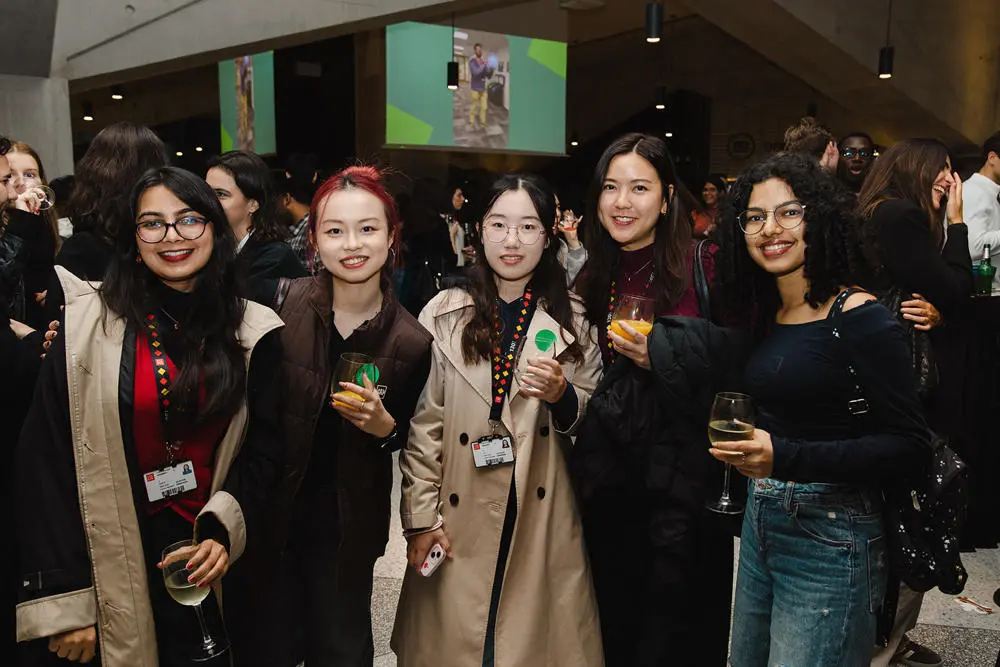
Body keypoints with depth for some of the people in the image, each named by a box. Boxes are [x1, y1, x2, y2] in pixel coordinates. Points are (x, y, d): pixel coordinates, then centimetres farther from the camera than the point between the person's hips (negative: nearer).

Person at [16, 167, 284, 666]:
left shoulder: (253, 331, -3)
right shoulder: (87, 323, -8)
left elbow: (264, 447, 2)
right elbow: (46, 462, -9)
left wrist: (224, 529, -14)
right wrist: (62, 603, -11)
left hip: (212, 566, 2)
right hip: (109, 562, -1)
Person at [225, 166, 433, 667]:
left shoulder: (411, 342, -8)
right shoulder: (282, 302, -11)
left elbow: (409, 442, 5)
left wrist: (383, 426, -16)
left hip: (347, 528, 1)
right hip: (267, 513, 0)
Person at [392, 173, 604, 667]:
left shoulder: (572, 320, 5)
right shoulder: (444, 315, 1)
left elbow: (590, 422, 8)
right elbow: (422, 424, -1)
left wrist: (562, 396, -13)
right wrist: (422, 518, -5)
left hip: (543, 520, 1)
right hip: (459, 524, -1)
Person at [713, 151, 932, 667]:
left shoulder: (859, 319, -14)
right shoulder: (766, 318, 8)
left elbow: (910, 443, -17)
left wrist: (786, 457, -26)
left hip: (830, 539, -7)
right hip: (759, 524, 8)